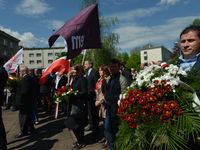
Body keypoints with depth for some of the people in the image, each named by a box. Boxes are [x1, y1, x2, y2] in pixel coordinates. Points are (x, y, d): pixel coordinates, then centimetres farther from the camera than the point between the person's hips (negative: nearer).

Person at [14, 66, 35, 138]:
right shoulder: (28, 77, 14)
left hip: (25, 101, -10)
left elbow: (24, 91, -26)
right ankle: (31, 128, 30)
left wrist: (22, 101, -24)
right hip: (29, 100, 10)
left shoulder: (25, 78, -19)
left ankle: (23, 131, 9)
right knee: (29, 114, 18)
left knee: (23, 115, -1)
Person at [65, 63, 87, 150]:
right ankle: (80, 141, 32)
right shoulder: (75, 79, 14)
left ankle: (81, 143, 17)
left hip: (79, 105, -9)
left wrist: (73, 94, -22)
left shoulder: (82, 79, -13)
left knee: (75, 124, -1)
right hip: (73, 104, 9)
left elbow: (84, 92, -19)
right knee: (78, 124, 16)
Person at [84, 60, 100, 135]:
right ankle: (91, 125, 31)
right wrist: (86, 95, 11)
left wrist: (95, 96, -17)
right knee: (90, 111, 16)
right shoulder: (87, 73, 15)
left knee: (94, 112, 2)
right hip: (88, 95, 8)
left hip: (93, 95, -8)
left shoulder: (95, 72, -12)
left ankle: (96, 128, 16)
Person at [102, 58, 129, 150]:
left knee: (117, 130, 7)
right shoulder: (110, 78, 11)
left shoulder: (122, 80, -16)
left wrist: (109, 97, -18)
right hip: (109, 107, 8)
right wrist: (104, 85, -4)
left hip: (117, 109, -8)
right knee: (108, 128, 19)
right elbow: (105, 92, 15)